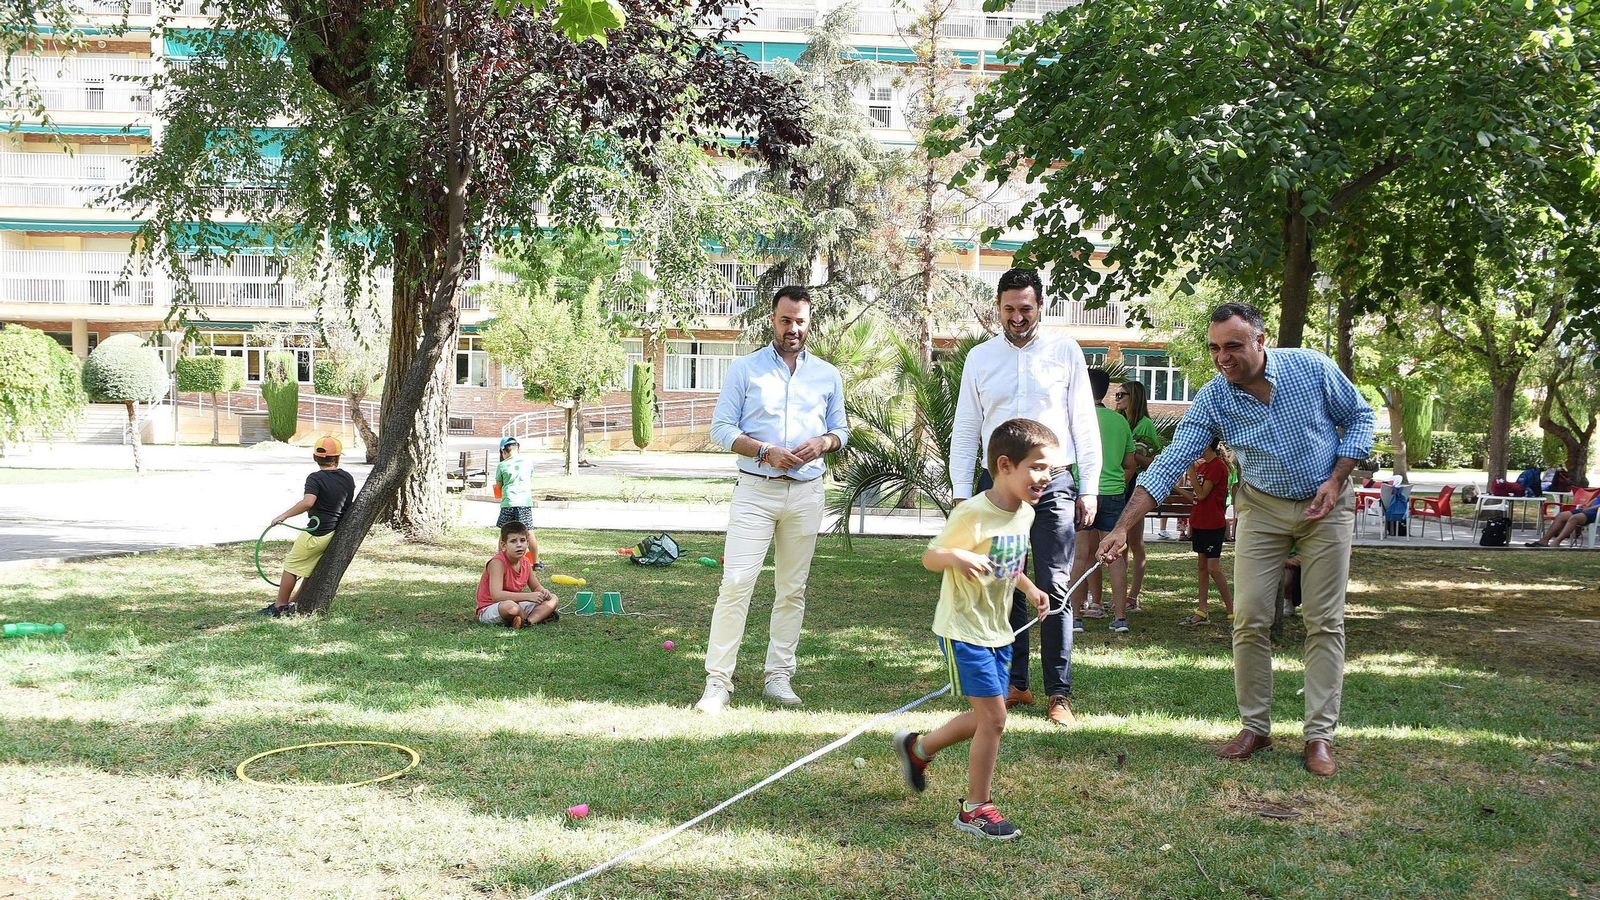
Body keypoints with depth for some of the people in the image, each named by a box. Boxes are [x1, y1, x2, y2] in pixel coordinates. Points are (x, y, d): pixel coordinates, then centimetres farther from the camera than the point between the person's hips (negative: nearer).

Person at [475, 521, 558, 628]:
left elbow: (536, 587, 18)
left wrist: (543, 592, -9)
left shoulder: (525, 562, 2)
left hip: (516, 604, 8)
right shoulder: (497, 562, -21)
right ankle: (541, 616, -12)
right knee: (510, 606, -41)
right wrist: (528, 596, -35)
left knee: (552, 599, 4)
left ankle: (529, 621, -22)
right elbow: (496, 595, -33)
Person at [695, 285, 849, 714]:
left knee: (793, 589, 8)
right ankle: (718, 680, -5)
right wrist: (765, 451, -15)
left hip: (806, 492, 3)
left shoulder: (828, 376, 12)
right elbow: (721, 427, -1)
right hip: (755, 489, -3)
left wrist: (823, 442, -6)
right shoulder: (745, 369, 3)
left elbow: (841, 429, 17)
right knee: (736, 583, -10)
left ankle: (779, 675, 18)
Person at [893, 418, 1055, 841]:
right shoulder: (972, 514, -22)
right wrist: (955, 557, -35)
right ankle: (976, 809, 6)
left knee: (985, 716, 16)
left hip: (998, 631, 9)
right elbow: (929, 557, -16)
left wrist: (1030, 589, 10)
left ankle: (917, 747, 39)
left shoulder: (1025, 513, 3)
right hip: (963, 630, -9)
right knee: (993, 716, -10)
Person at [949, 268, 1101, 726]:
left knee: (1054, 589, -4)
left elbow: (1084, 423, 5)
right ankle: (1013, 683, 16)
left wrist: (1089, 487, 0)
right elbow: (965, 430, 10)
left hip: (1053, 485, -2)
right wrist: (961, 493, 4)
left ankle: (1059, 692, 1)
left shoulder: (1065, 351, 4)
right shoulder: (980, 357, 8)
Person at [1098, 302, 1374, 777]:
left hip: (1325, 505, -1)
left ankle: (1320, 734, 5)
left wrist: (1336, 480, -13)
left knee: (1324, 622, -1)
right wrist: (1123, 528, -29)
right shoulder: (1213, 399, -16)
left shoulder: (1312, 368, -17)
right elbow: (1169, 464, -20)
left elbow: (1359, 417, -1)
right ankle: (1255, 727, 9)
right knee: (1250, 620, -4)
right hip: (1263, 508, 1)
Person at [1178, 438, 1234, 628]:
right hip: (1200, 523, 9)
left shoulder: (1218, 466, -15)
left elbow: (1202, 494, -20)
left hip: (1214, 525, -9)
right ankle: (1202, 611, 13)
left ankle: (1232, 611, -2)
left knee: (1213, 568, -9)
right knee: (1202, 566, 9)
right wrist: (1191, 524, 15)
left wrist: (1191, 470, -21)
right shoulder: (1201, 465, 12)